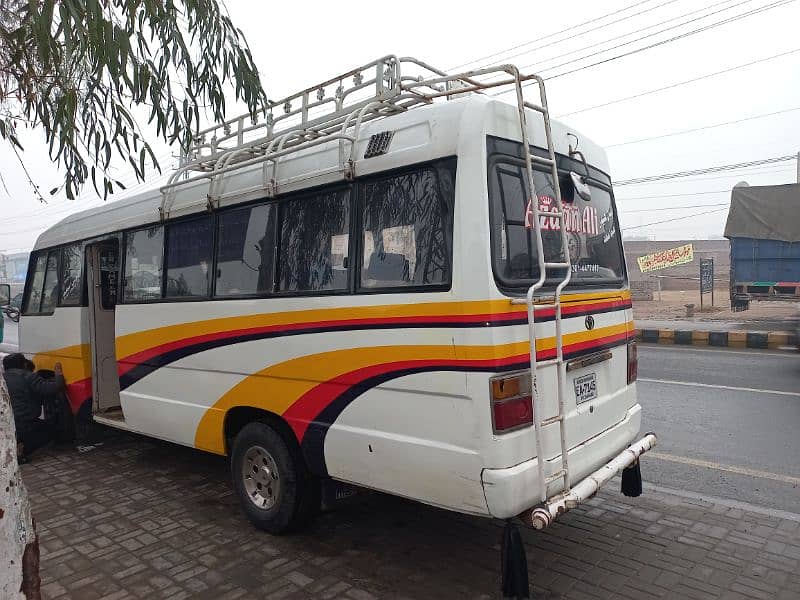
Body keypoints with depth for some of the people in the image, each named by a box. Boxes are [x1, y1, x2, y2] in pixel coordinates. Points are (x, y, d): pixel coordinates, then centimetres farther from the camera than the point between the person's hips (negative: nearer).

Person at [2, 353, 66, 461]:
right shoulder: (28, 376, -6)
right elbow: (52, 390, -16)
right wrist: (59, 375, 1)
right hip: (23, 427, -7)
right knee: (50, 431, 21)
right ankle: (22, 451, -3)